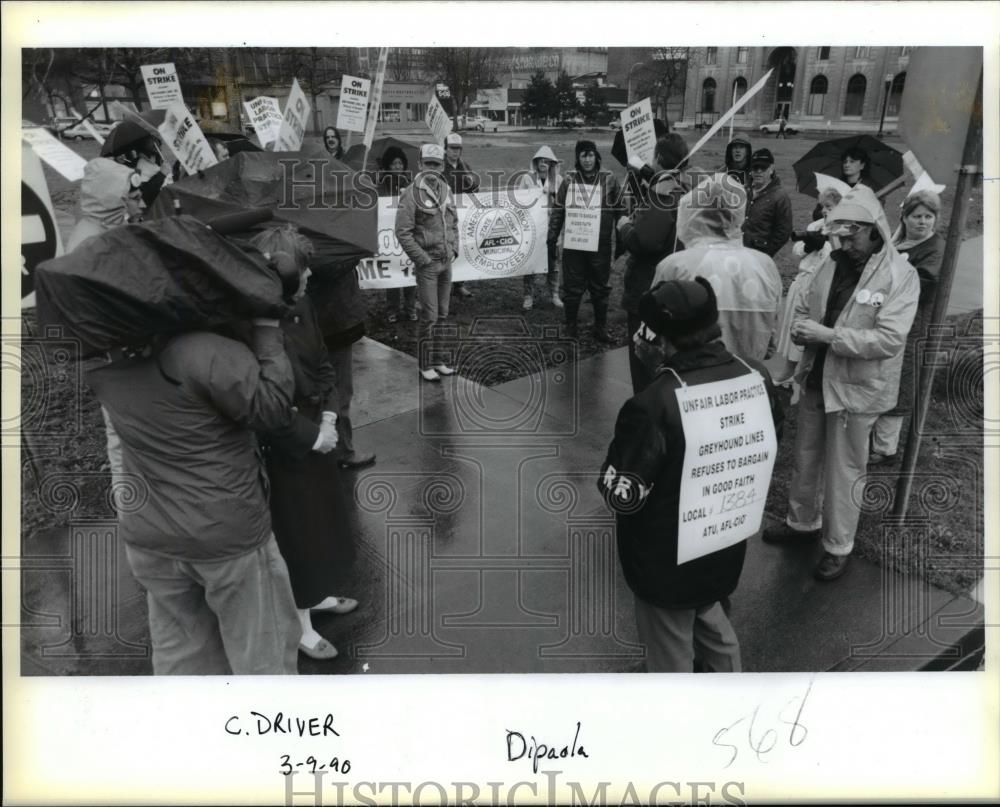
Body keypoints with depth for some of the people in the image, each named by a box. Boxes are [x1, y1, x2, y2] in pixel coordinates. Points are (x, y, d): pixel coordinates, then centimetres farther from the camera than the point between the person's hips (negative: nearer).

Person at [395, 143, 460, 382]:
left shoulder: (446, 191, 8)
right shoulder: (412, 194, -12)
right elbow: (403, 232, -14)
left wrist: (454, 250, 6)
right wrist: (422, 259, -15)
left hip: (446, 262, 6)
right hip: (427, 263, -6)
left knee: (442, 314, 12)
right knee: (429, 316, -4)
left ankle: (437, 361, 22)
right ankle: (426, 365, 6)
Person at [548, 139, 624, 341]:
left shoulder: (609, 180, 1)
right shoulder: (569, 180, 2)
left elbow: (620, 210, 5)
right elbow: (558, 209, 5)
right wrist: (552, 236, 0)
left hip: (601, 244, 0)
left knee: (600, 286, 8)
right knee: (572, 286, 6)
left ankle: (600, 328, 20)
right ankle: (571, 323, 23)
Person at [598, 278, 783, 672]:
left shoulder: (654, 405, -32)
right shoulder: (758, 380, -11)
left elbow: (623, 496, -23)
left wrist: (610, 471, -5)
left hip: (667, 562, -6)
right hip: (727, 548, 6)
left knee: (671, 655, 19)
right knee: (710, 622, 34)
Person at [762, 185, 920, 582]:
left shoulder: (900, 276, -16)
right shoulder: (833, 263, 2)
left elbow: (889, 339, -24)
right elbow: (803, 307, 11)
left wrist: (830, 336, -26)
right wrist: (802, 327, -13)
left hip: (857, 388, -6)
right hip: (815, 379, 6)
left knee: (844, 470, 7)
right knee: (805, 458, 19)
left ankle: (839, 546, 24)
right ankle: (802, 521, 40)